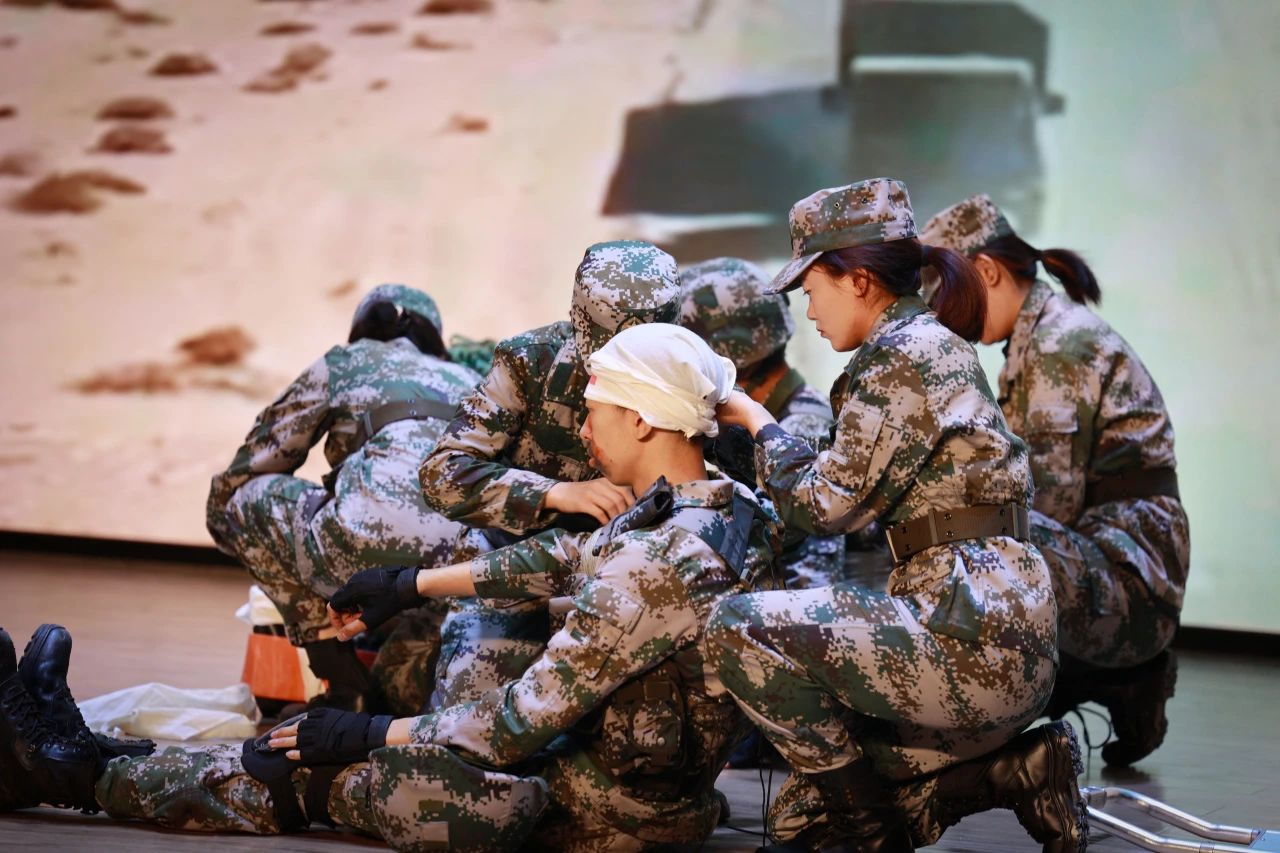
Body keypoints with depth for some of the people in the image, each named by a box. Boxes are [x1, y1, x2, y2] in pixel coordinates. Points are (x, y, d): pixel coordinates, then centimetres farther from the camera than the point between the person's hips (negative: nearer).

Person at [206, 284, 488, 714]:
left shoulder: (342, 364, 27)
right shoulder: (468, 380, 36)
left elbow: (230, 486, 29)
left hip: (375, 543, -5)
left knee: (242, 499, 23)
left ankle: (346, 691, 16)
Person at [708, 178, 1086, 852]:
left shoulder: (903, 350, -10)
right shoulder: (936, 344, 20)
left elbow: (828, 502, -10)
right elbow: (864, 501, 22)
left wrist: (758, 423, 5)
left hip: (970, 632, -10)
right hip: (1001, 648, 10)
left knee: (739, 627, -17)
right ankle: (1016, 769, 6)